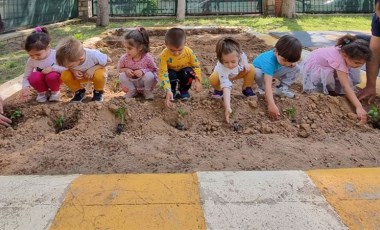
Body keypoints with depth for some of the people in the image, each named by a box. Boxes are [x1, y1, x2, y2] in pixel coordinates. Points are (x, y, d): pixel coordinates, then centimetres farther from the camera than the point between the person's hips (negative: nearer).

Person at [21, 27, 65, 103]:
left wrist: (53, 68, -36)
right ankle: (42, 92, 1)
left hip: (54, 78, -2)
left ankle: (55, 91, -2)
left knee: (51, 76, -36)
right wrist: (26, 87, -27)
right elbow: (26, 77, -7)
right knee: (33, 77, -31)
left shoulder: (56, 55, -25)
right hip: (41, 80, 2)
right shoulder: (31, 61, -15)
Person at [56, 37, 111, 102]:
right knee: (65, 76, -23)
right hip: (81, 75, 3)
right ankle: (79, 91, 4)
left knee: (99, 76, -38)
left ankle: (98, 92, -3)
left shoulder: (93, 55, -38)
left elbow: (108, 60, -21)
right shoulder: (70, 59, -28)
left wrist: (93, 69, -33)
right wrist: (73, 71, -27)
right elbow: (67, 65, -4)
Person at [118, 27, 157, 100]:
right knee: (122, 75, -25)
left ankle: (147, 91, -1)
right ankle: (132, 90, 2)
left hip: (143, 82, -2)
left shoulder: (147, 58, -24)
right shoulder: (124, 58, -17)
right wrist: (126, 70, -25)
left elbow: (154, 69, -12)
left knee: (149, 75, -32)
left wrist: (143, 71, -31)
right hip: (131, 82, 2)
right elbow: (120, 68, -1)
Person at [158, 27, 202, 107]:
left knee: (187, 72, -32)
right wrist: (168, 91, -43)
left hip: (185, 73, 1)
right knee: (171, 75, -34)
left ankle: (184, 91, -3)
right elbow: (163, 73, -34)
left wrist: (197, 81, -29)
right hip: (172, 72, -1)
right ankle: (173, 91, -1)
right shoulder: (164, 55, -31)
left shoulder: (189, 52, -26)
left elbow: (196, 66, -14)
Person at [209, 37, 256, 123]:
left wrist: (245, 63, -25)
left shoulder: (239, 54, -36)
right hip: (224, 75, -4)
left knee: (251, 69, -22)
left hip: (237, 73, 4)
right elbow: (226, 87, -58)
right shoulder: (222, 69, -48)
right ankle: (218, 90, 1)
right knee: (213, 79, -36)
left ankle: (247, 89, 4)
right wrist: (227, 107, -68)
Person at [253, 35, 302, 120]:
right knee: (257, 73, -41)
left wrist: (293, 63, -26)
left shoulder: (285, 55, -26)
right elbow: (268, 84, -52)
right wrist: (271, 105, -61)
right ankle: (263, 89, -10)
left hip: (274, 71, 5)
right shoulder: (269, 61, -44)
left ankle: (282, 89, -1)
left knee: (296, 68, -12)